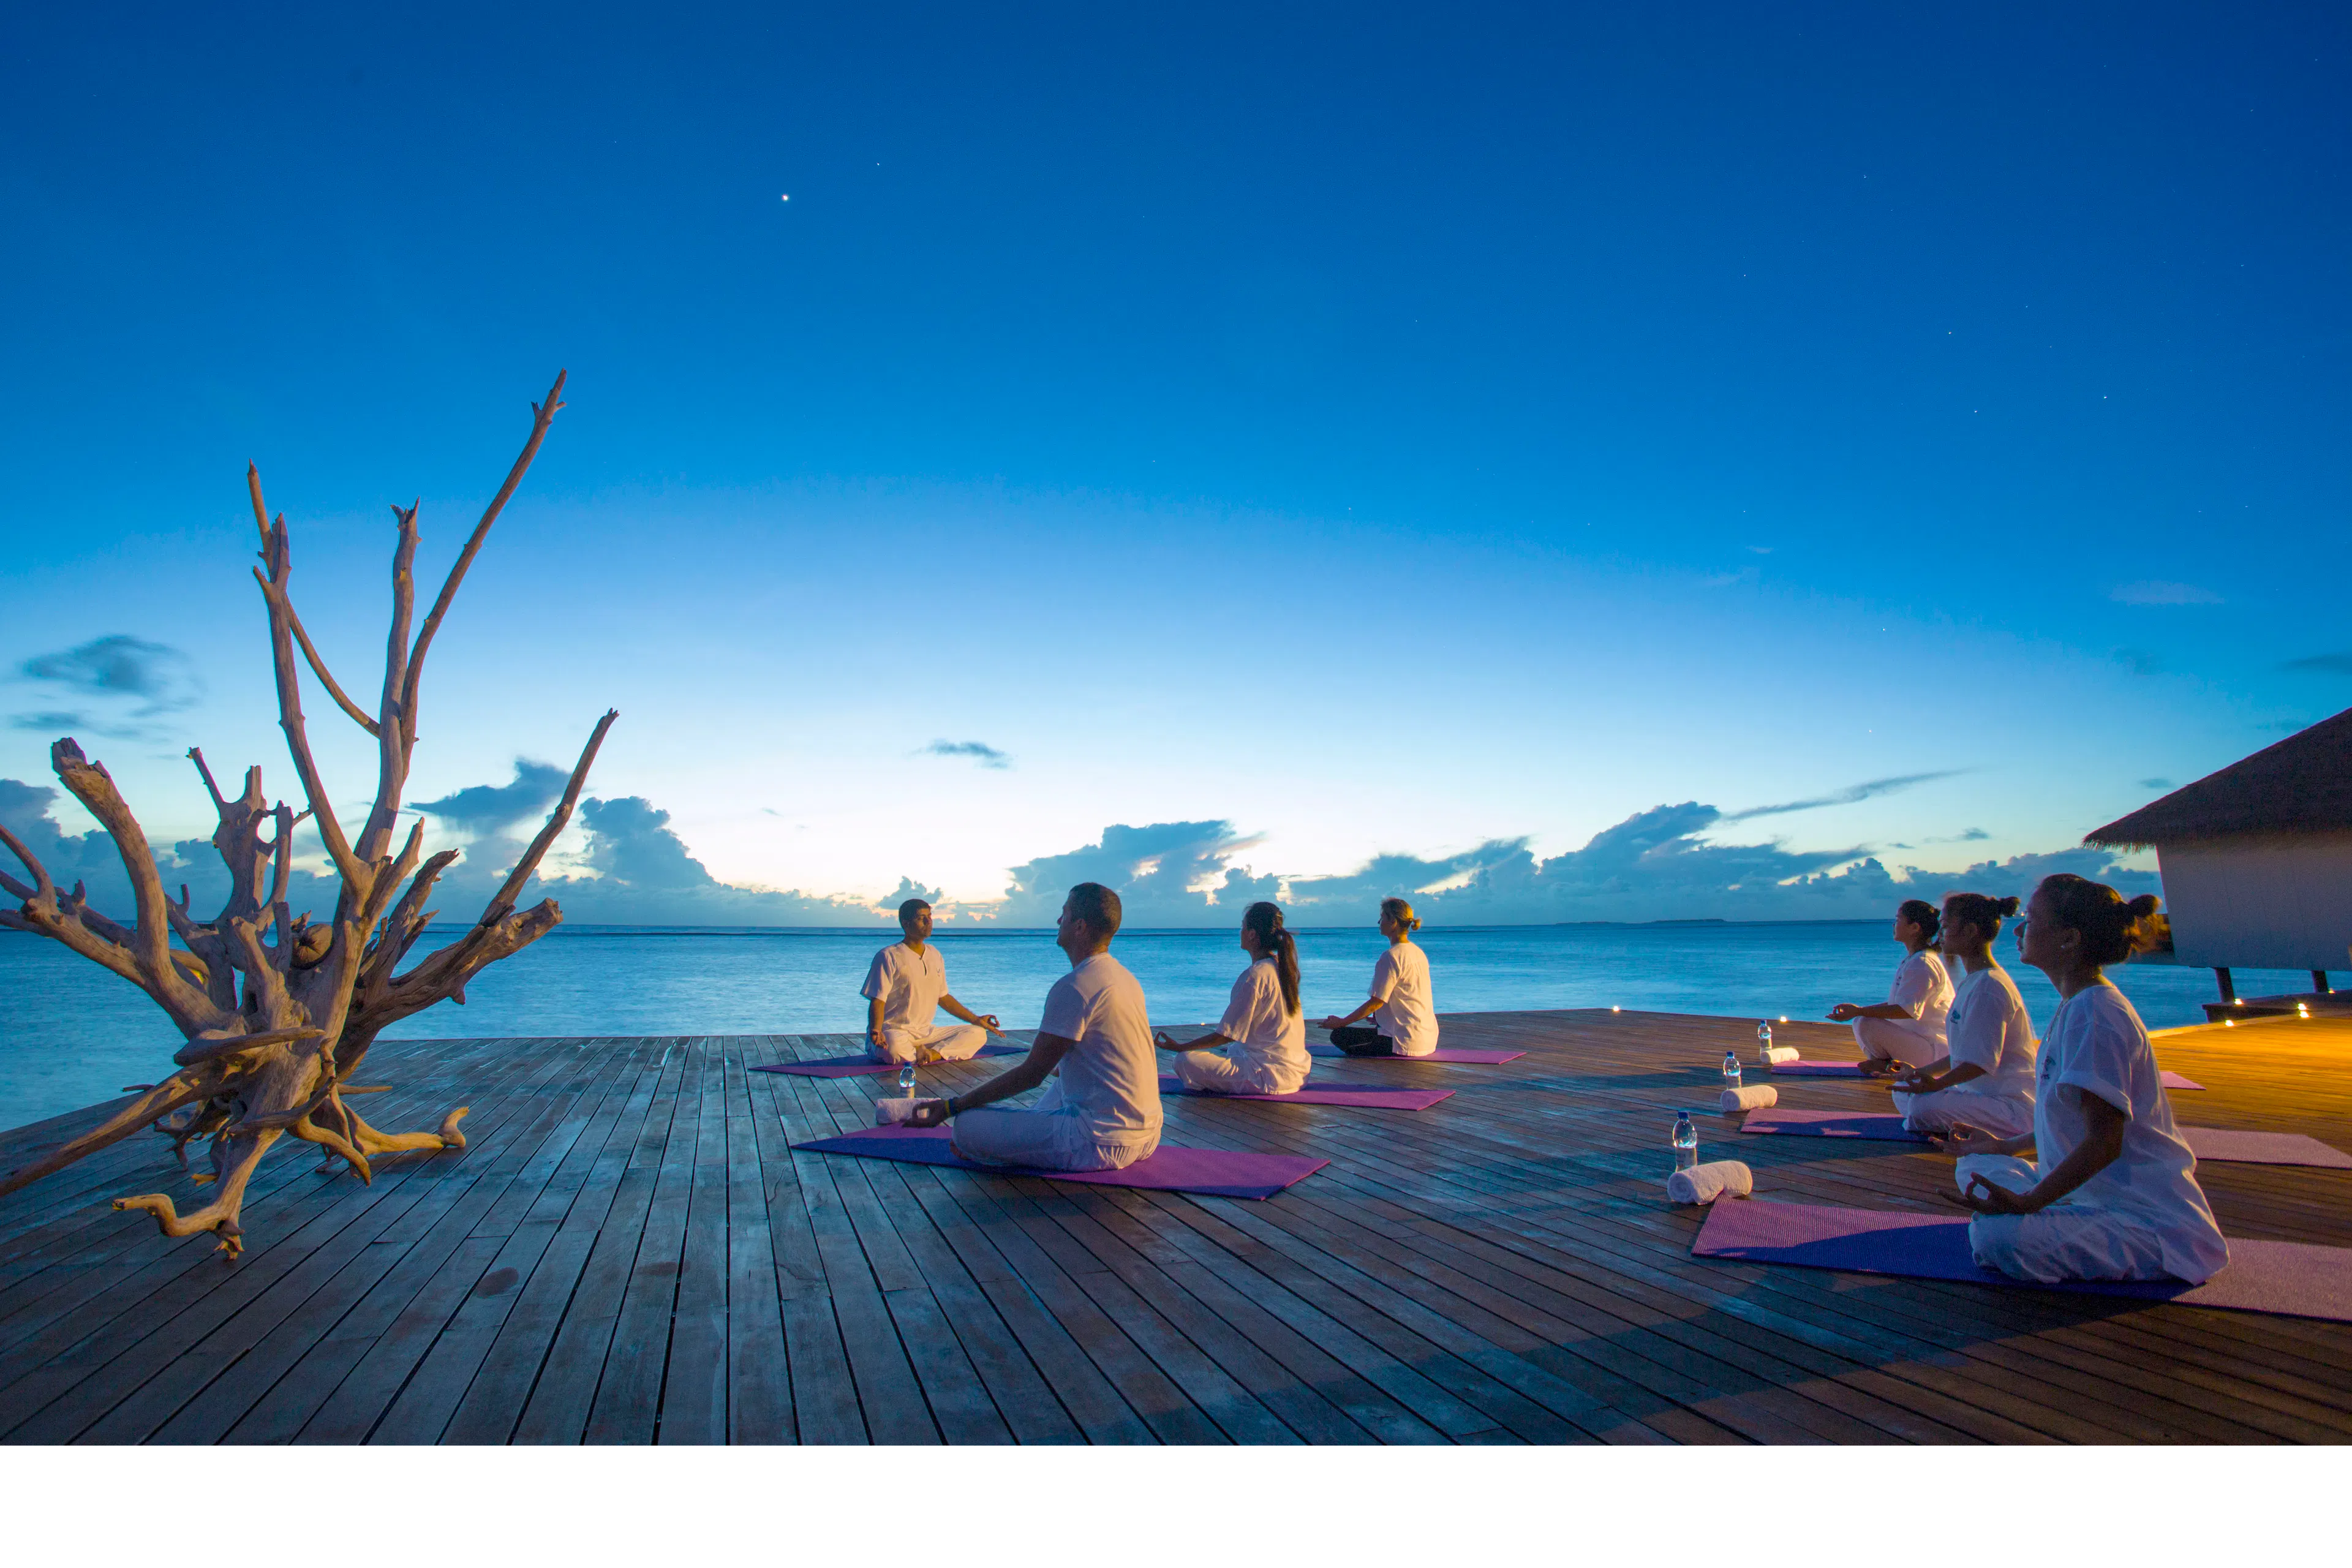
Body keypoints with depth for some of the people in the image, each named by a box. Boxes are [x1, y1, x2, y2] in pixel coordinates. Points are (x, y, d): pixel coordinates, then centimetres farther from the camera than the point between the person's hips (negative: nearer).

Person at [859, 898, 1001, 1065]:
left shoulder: (935, 956, 14)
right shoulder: (888, 957, -7)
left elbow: (943, 998, 24)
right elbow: (877, 1002, -13)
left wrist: (976, 1020, 22)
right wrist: (876, 1032, -32)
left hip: (925, 1033, 7)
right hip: (892, 1032, -7)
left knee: (978, 1034, -9)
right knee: (895, 1046, -43)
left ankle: (932, 1053, -24)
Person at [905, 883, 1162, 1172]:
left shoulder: (1073, 987, -16)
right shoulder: (1123, 976, 13)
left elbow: (1032, 1074, -13)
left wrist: (951, 1107, -6)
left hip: (1105, 1143, -9)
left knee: (968, 1126, -10)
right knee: (1062, 1080, 37)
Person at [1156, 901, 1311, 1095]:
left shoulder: (1256, 975, -19)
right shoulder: (1283, 968, 8)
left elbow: (1227, 1034, -16)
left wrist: (1179, 1047, -7)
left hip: (1271, 1074, -9)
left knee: (1185, 1061, -16)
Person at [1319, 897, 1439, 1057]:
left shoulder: (1391, 957, -17)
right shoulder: (1418, 953, 11)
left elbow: (1376, 1002, -17)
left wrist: (1340, 1023, -8)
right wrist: (1377, 1016, 29)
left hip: (1407, 1042, -10)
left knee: (1339, 1035, -4)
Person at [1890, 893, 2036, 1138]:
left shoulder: (1989, 987, -19)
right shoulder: (1973, 982, 15)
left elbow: (1982, 1061, -25)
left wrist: (1937, 1083, -32)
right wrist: (1925, 1072, 25)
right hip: (1980, 1093, 11)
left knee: (1924, 1107, -32)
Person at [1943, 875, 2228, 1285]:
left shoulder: (2093, 1014, -22)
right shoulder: (2076, 1006, 10)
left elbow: (2104, 1141, -25)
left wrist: (2026, 1202, -25)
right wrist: (2004, 1147, 24)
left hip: (2150, 1218, -10)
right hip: (2095, 1191, 10)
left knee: (1997, 1239, -30)